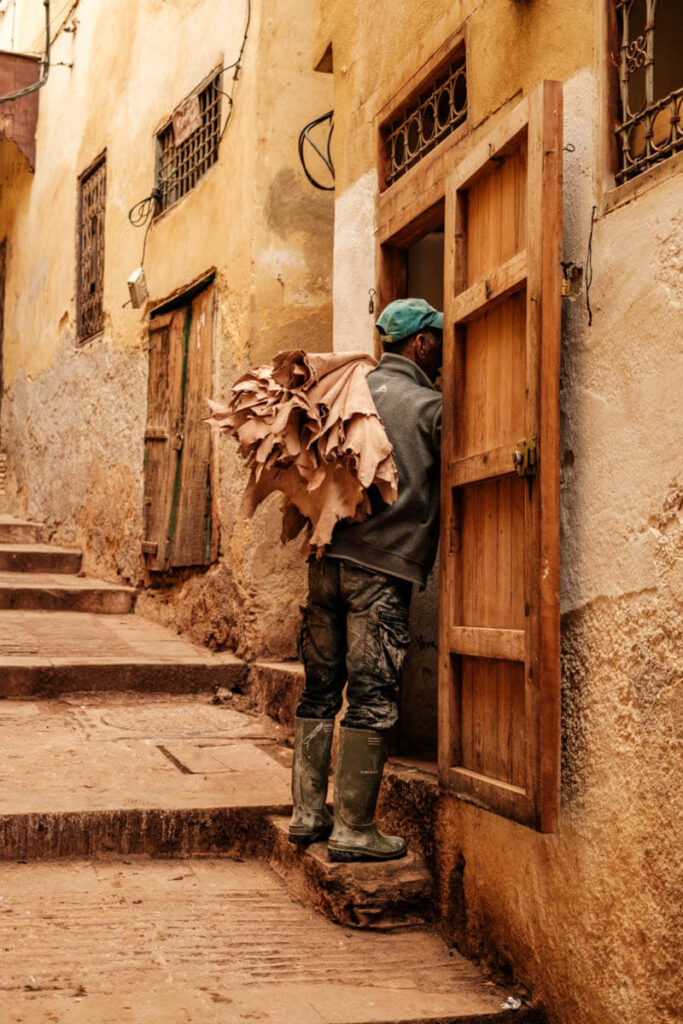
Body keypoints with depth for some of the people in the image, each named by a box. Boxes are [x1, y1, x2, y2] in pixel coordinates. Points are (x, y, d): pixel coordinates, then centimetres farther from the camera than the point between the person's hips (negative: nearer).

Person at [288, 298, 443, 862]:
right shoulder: (428, 405, -3)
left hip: (327, 556, 6)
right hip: (383, 562, -6)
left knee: (321, 686, 12)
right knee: (372, 698, -2)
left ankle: (308, 813, 19)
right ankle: (354, 829, 2)